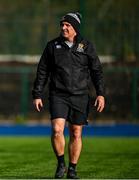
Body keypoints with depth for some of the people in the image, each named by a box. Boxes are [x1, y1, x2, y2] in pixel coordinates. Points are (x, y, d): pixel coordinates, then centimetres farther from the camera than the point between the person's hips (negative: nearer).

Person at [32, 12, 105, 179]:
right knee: (57, 129, -17)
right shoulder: (52, 46, 5)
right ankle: (61, 163, 2)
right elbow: (42, 72, 8)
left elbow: (97, 71, 7)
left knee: (76, 134, 5)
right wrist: (37, 95, 3)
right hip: (58, 96, -1)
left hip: (80, 96, 1)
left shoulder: (87, 46, 5)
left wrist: (100, 94, -3)